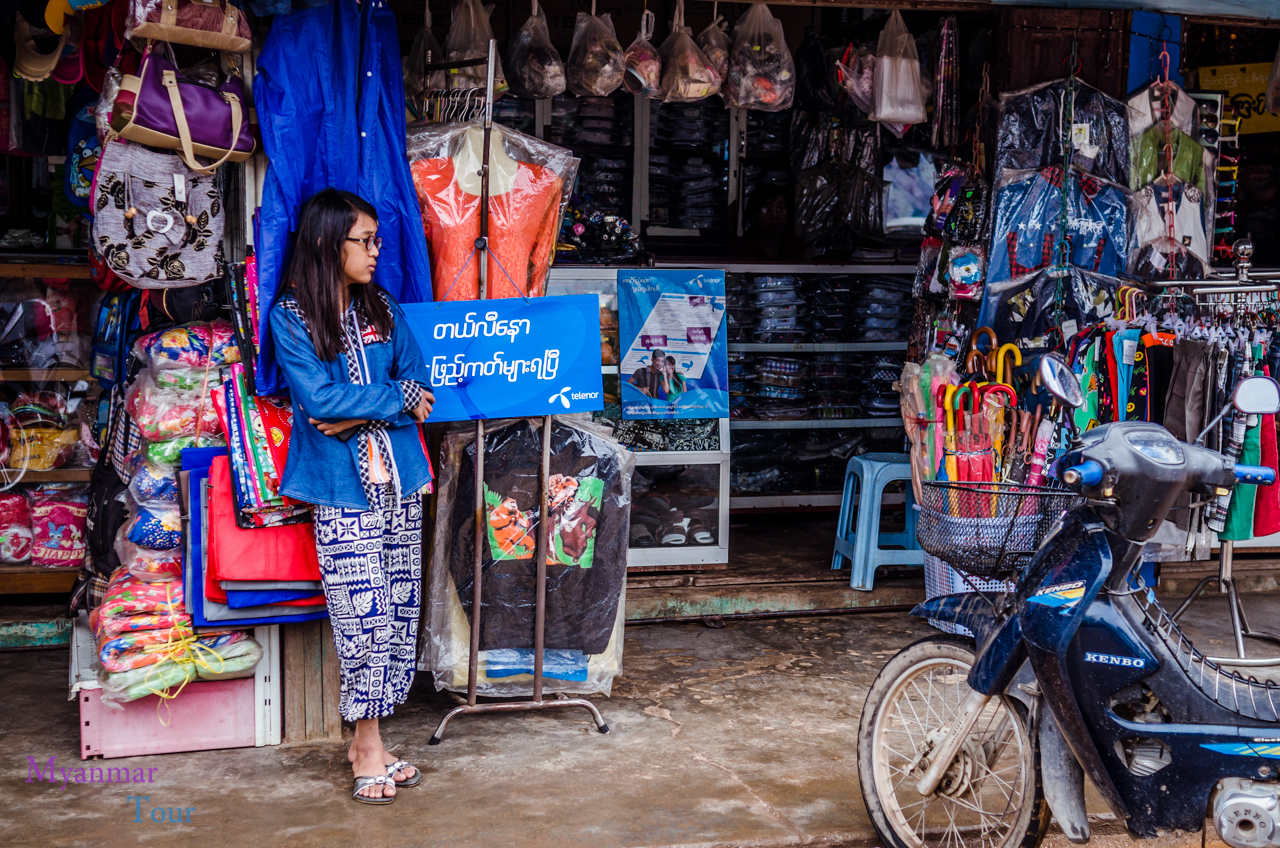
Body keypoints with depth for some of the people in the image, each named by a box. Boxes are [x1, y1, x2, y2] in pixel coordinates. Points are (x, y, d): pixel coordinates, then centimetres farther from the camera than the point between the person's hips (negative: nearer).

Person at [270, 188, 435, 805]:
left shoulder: (383, 309, 12)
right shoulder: (290, 317, -3)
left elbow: (418, 383, 4)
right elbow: (318, 397, -14)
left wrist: (354, 415, -10)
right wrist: (396, 399, -8)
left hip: (399, 481, 5)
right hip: (342, 489, -5)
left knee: (399, 611, 5)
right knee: (363, 614, -6)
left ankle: (367, 738, 16)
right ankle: (369, 749, 5)